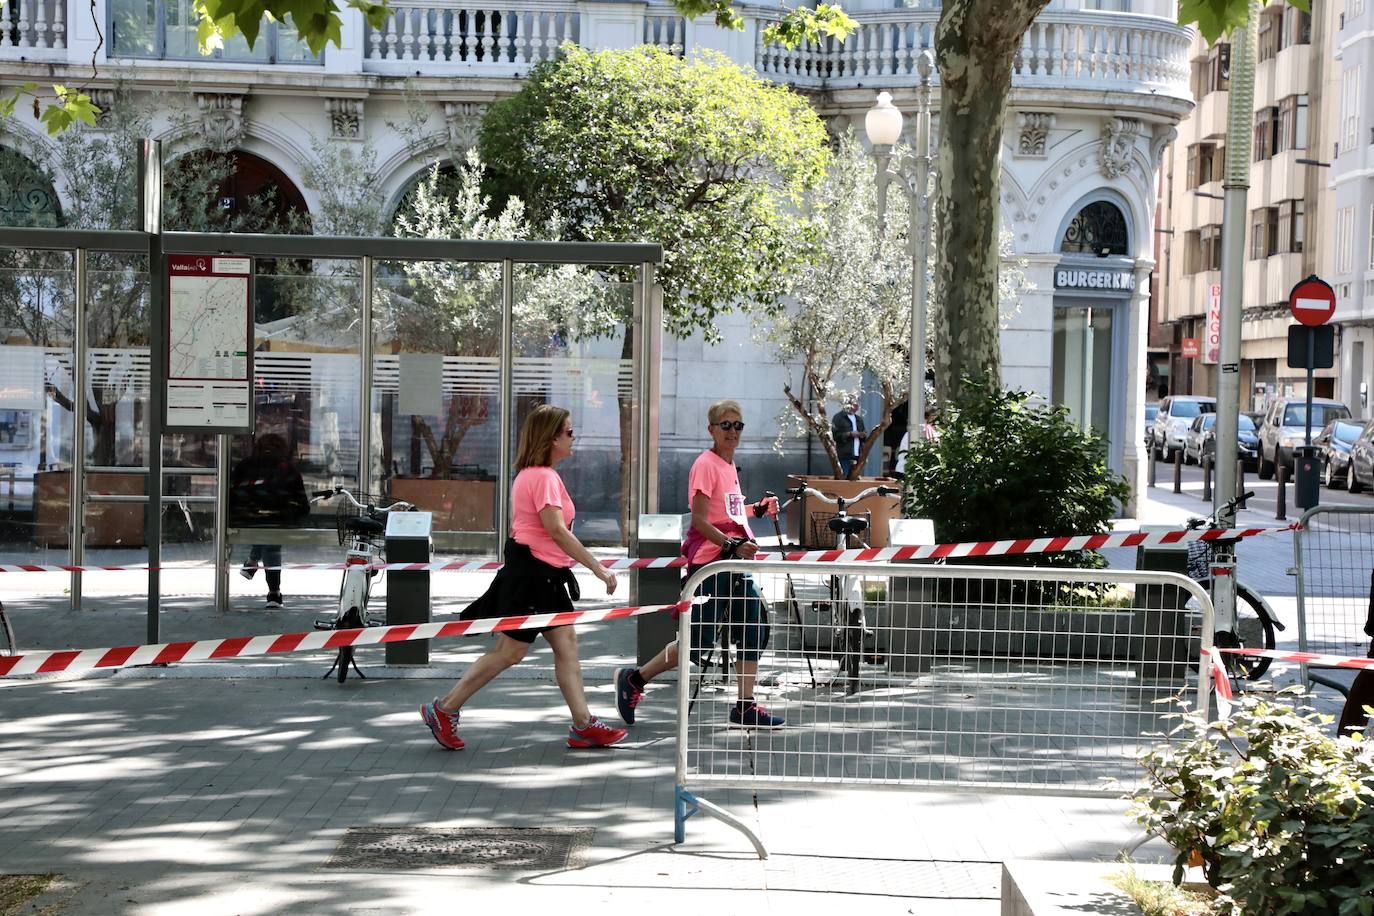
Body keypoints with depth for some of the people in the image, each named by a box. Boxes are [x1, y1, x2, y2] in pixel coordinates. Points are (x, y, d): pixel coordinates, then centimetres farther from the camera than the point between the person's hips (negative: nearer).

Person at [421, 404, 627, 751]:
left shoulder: (529, 474, 14)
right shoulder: (544, 477, -18)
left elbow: (516, 527, 19)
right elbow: (556, 530, -25)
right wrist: (598, 569, -23)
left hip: (545, 578, 10)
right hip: (532, 575, -10)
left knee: (567, 644, 8)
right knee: (510, 650, -3)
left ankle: (583, 725, 9)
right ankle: (443, 709, 5)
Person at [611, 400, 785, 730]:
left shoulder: (730, 465, 15)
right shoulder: (706, 464, -11)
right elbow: (699, 521, -18)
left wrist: (757, 510, 15)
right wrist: (732, 545, -24)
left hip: (736, 563, 9)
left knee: (754, 632, 4)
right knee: (699, 642, -6)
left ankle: (745, 707, 10)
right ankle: (634, 679, 10)